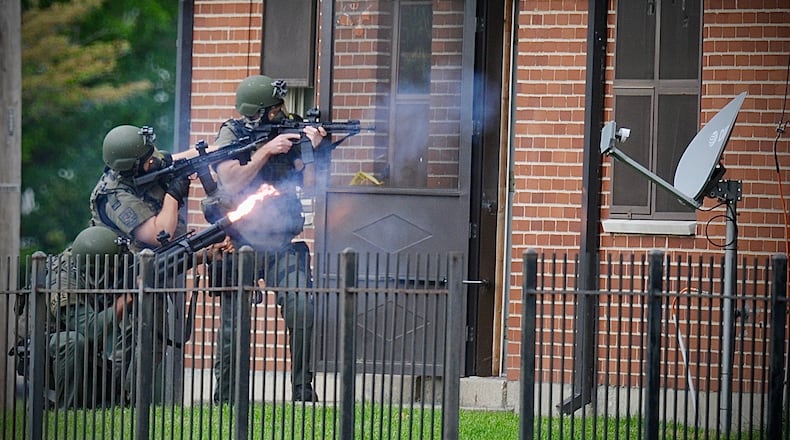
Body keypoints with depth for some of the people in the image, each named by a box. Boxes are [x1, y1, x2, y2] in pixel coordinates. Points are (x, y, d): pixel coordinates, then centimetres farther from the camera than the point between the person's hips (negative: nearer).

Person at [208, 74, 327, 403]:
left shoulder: (288, 131, 7)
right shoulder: (231, 133, -2)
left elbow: (301, 180, 2)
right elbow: (231, 182, -14)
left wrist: (313, 149, -16)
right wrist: (266, 150, -18)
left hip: (282, 244, 2)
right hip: (241, 243, -2)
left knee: (301, 311, -14)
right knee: (232, 326, 2)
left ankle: (303, 391, -4)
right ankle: (224, 398, 15)